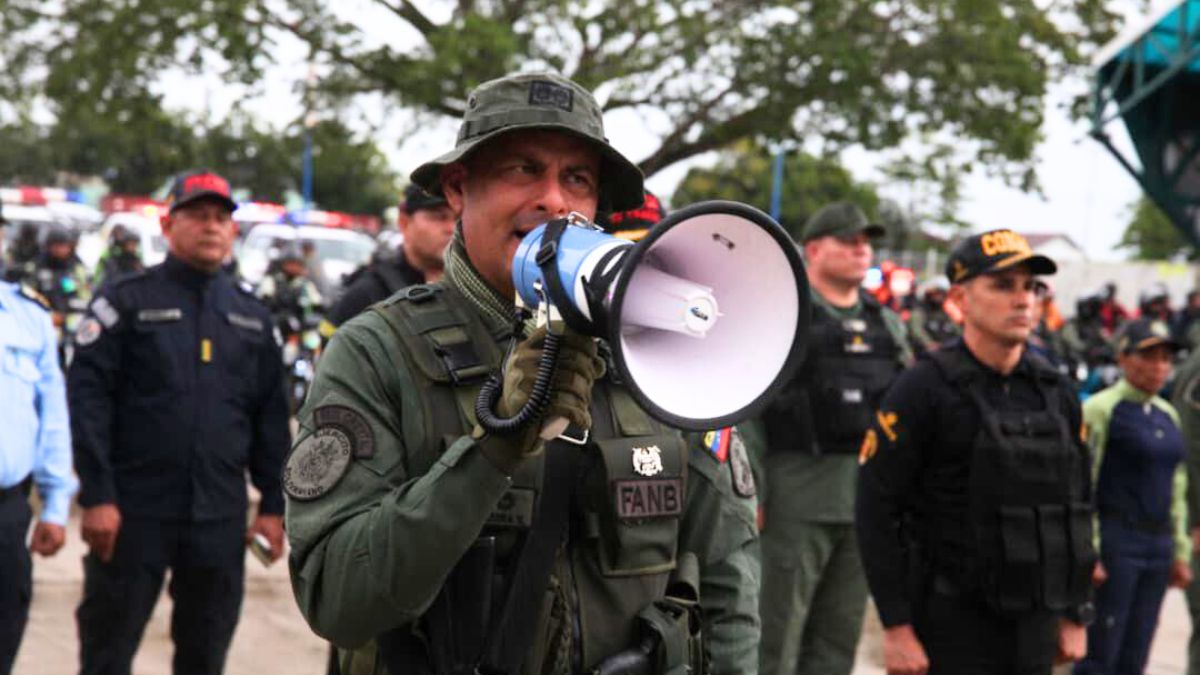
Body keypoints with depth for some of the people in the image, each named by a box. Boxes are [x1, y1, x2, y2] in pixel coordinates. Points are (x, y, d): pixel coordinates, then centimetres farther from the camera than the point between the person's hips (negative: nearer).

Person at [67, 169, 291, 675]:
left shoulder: (251, 315, 12)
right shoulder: (127, 301, -1)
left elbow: (271, 416, 13)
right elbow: (87, 398, -7)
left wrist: (273, 504, 7)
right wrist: (97, 496, -14)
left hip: (220, 518, 4)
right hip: (133, 511, -4)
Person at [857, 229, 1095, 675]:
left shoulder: (1056, 394, 8)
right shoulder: (923, 390, -10)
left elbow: (1077, 508, 15)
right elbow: (876, 511, -13)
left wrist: (1075, 617, 12)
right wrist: (896, 628, -16)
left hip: (1035, 622, 6)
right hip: (949, 622, -6)